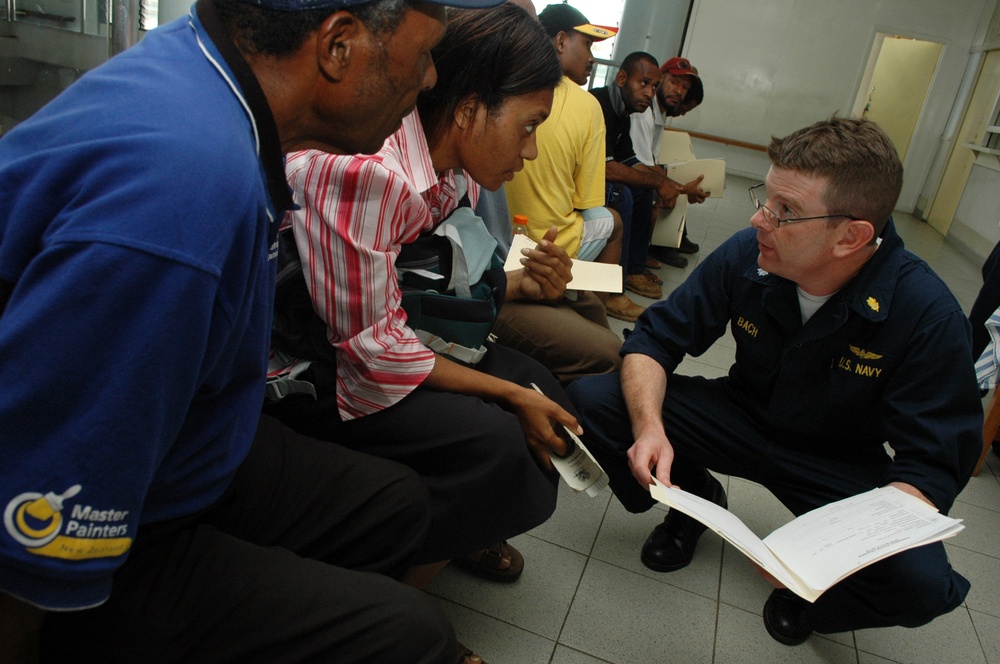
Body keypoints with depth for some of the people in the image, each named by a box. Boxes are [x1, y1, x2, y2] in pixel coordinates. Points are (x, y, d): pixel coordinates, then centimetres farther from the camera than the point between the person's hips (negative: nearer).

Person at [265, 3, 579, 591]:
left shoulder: (458, 169, -3)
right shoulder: (366, 169, -31)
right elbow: (370, 348, -27)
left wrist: (520, 284, -12)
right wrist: (509, 396, -20)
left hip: (388, 335, 9)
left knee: (545, 392, 1)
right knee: (493, 444, -23)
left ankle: (456, 530, 24)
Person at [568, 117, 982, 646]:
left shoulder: (929, 317, -24)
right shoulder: (747, 255, -18)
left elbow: (933, 467, -21)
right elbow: (656, 338, -11)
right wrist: (649, 425, -32)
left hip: (841, 465, -2)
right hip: (743, 418, 3)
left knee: (922, 584, -32)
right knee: (591, 398, -18)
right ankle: (695, 498, 9)